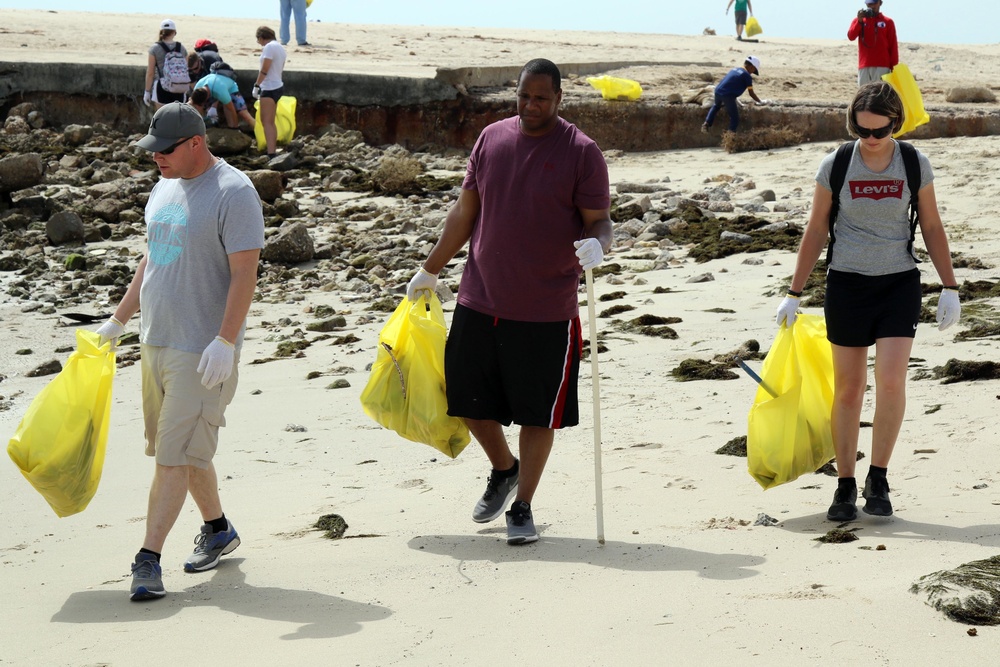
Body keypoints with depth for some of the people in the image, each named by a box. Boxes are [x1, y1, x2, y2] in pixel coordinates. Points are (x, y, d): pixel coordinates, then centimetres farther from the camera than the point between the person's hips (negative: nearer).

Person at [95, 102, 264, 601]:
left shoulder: (233, 192, -13)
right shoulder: (164, 189, 13)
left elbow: (244, 273, -17)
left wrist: (225, 341, -23)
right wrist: (118, 320, 23)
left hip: (204, 350, -8)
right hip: (156, 341, 8)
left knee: (176, 454, -9)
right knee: (186, 448, 15)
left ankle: (148, 559, -9)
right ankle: (217, 529, 33)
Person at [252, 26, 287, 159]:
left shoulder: (269, 47, -15)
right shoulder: (279, 47, 14)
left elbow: (264, 70, -18)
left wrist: (256, 86, -14)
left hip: (269, 88, -10)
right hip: (278, 86, 10)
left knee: (267, 122, -11)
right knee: (270, 122, 18)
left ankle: (271, 154, -18)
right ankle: (273, 150, 23)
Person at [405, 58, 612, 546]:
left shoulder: (581, 152, -5)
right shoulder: (492, 138, 7)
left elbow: (598, 220, -5)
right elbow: (466, 211, 15)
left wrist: (595, 244, -28)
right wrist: (430, 270, 18)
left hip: (547, 309, -4)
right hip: (479, 302, 4)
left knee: (538, 412, 3)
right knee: (468, 398, 9)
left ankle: (522, 507, 19)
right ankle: (503, 470, 37)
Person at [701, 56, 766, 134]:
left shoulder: (734, 69, 20)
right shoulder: (747, 76, 0)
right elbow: (751, 93, 3)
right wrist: (760, 102, 19)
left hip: (718, 91, 7)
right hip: (728, 96, -7)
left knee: (716, 106, 37)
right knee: (735, 118, 6)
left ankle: (707, 123, 29)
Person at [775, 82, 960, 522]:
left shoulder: (915, 165, -3)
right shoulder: (834, 166, -5)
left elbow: (932, 228, 6)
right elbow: (816, 231, 3)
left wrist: (950, 289, 3)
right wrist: (794, 294, 2)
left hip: (899, 283, 0)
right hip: (847, 283, 0)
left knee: (891, 381, -14)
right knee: (848, 388, 4)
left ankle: (878, 479, 2)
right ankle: (845, 487, 15)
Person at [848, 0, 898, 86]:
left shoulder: (888, 22, 6)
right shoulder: (858, 21, 13)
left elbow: (893, 46, 4)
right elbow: (851, 36, -4)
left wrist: (894, 67, -2)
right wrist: (860, 21, -15)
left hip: (882, 67, -2)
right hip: (864, 66, 2)